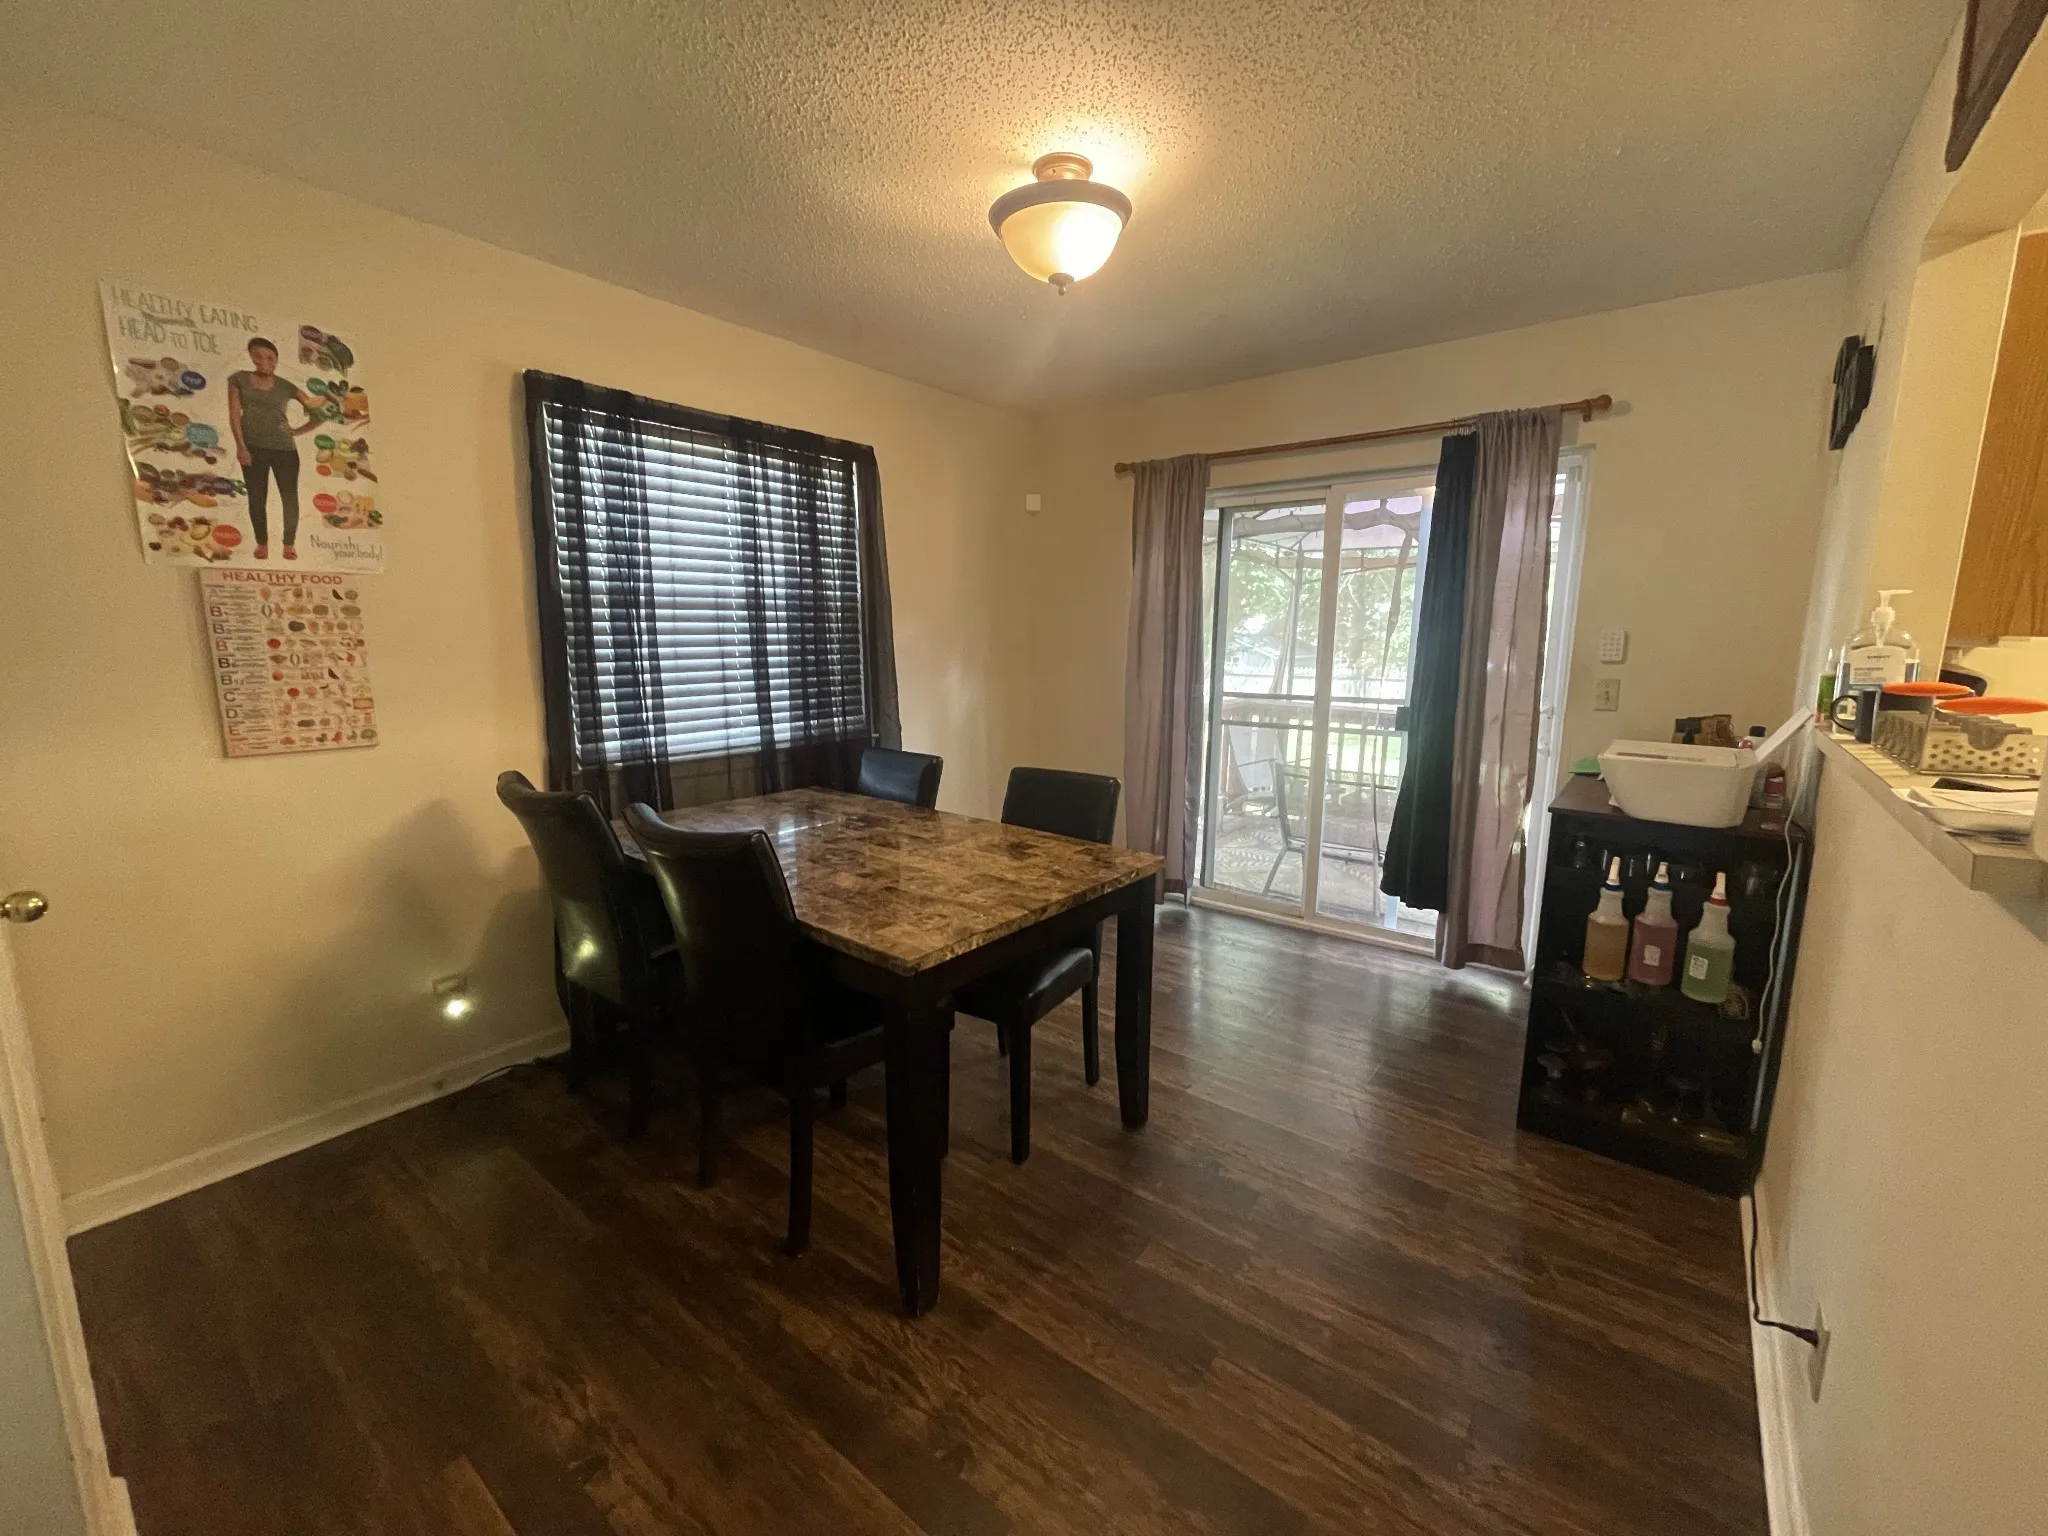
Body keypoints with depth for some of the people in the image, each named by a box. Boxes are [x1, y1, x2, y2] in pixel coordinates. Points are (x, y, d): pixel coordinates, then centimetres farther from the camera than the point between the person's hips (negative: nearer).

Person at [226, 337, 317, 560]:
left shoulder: (286, 387, 7)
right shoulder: (239, 379, 7)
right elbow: (234, 415, 1)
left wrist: (297, 430, 3)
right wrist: (240, 446, -8)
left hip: (284, 448, 0)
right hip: (253, 447, 1)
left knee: (290, 497, -3)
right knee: (257, 497, 3)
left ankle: (289, 544, 8)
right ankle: (262, 543, 9)